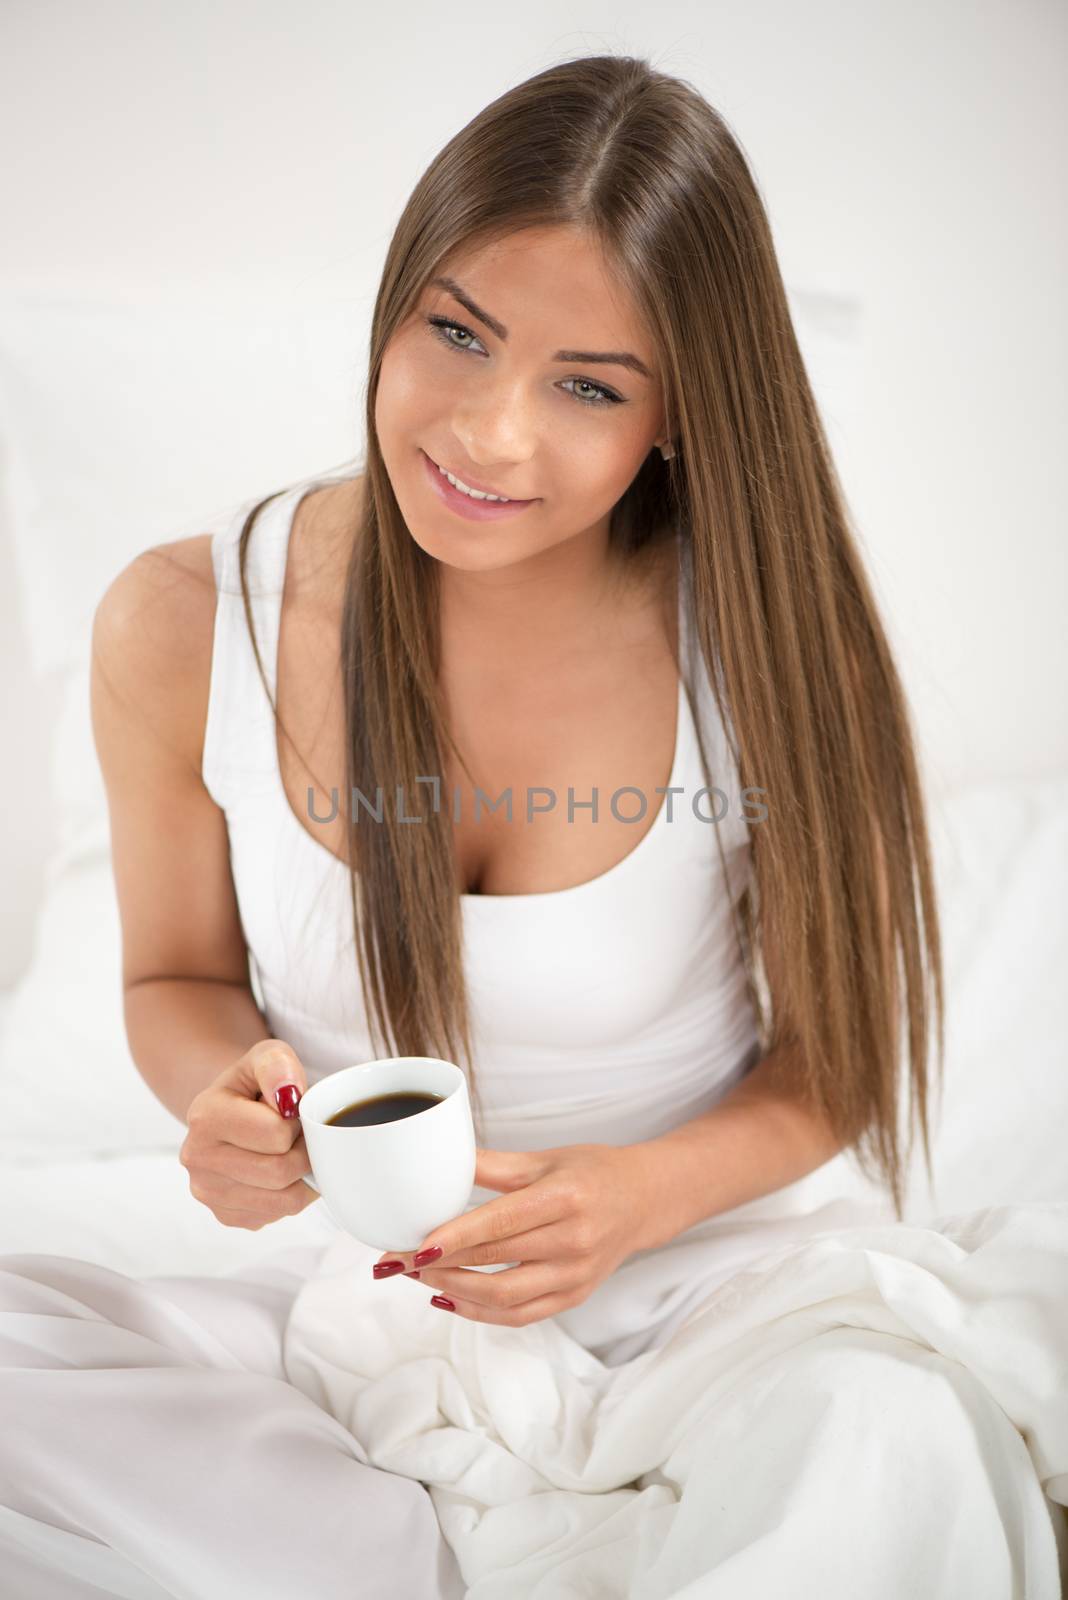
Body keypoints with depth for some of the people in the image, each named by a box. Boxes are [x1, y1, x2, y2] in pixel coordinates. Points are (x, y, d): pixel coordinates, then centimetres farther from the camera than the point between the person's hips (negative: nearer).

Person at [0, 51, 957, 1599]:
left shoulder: (770, 646, -14)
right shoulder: (183, 628, -11)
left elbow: (831, 1051, -2)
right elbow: (179, 975, 6)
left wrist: (645, 1195, -21)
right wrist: (228, 1087, -18)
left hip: (698, 1294, 0)